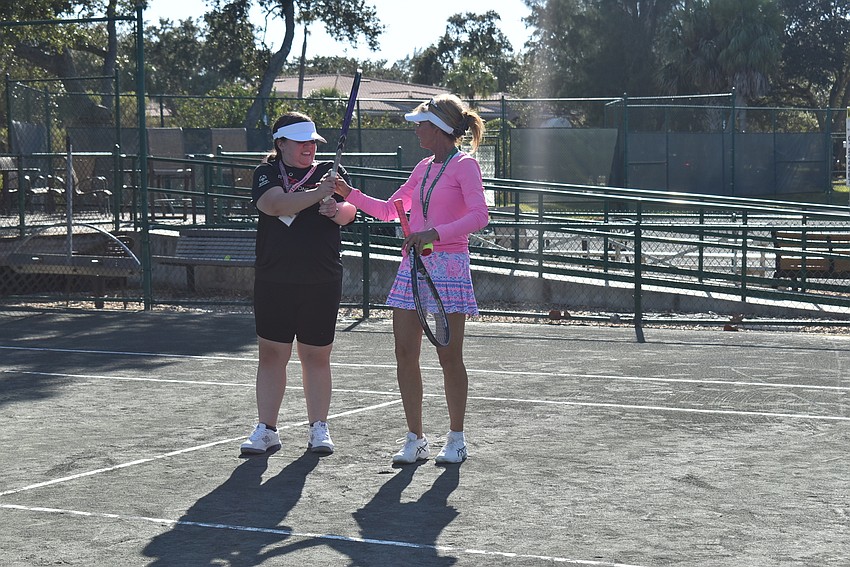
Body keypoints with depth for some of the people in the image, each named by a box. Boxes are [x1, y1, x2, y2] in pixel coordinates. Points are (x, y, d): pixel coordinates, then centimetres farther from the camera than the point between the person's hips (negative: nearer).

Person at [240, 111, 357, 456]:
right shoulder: (267, 173, 4)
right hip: (274, 282, 0)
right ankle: (266, 430, 10)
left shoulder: (329, 172, 7)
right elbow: (275, 204, -17)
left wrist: (335, 209, -29)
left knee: (316, 356, 6)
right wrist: (317, 194, -28)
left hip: (322, 282, 0)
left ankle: (319, 428, 15)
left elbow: (348, 213, -6)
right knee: (271, 354, 3)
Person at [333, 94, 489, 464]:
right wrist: (349, 194, 13)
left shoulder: (465, 166, -5)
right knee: (405, 354, 2)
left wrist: (433, 234, -25)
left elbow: (479, 216, -17)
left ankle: (456, 439, 11)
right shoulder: (423, 169, 16)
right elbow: (389, 211, 24)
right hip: (413, 265, 7)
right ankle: (415, 439, 9)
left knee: (449, 357, -2)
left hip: (448, 264, -7)